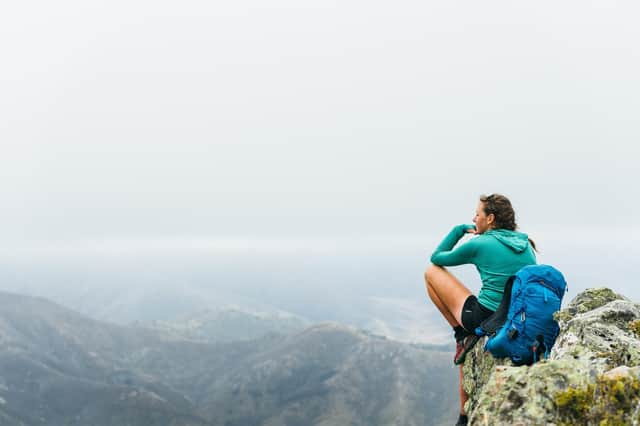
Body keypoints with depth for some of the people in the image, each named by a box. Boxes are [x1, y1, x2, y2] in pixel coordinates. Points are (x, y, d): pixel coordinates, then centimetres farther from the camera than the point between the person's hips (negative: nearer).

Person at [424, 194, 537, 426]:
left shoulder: (479, 244, -7)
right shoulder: (525, 244, 9)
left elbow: (437, 257, 9)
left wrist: (459, 230, 16)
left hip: (484, 320, -6)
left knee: (431, 272, 8)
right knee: (470, 344, 36)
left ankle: (460, 334, 10)